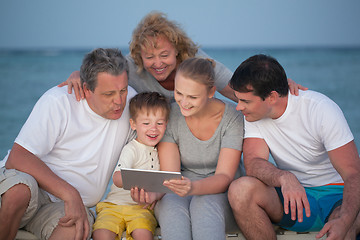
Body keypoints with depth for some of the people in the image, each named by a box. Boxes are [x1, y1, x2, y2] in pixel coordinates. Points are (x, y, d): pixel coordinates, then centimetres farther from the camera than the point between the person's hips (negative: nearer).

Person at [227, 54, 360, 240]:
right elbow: (252, 163, -16)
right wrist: (284, 178, -39)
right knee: (240, 189, -27)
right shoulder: (254, 113, -3)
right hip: (290, 196, 5)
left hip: (335, 195, -4)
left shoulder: (321, 109, -17)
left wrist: (345, 221, -40)